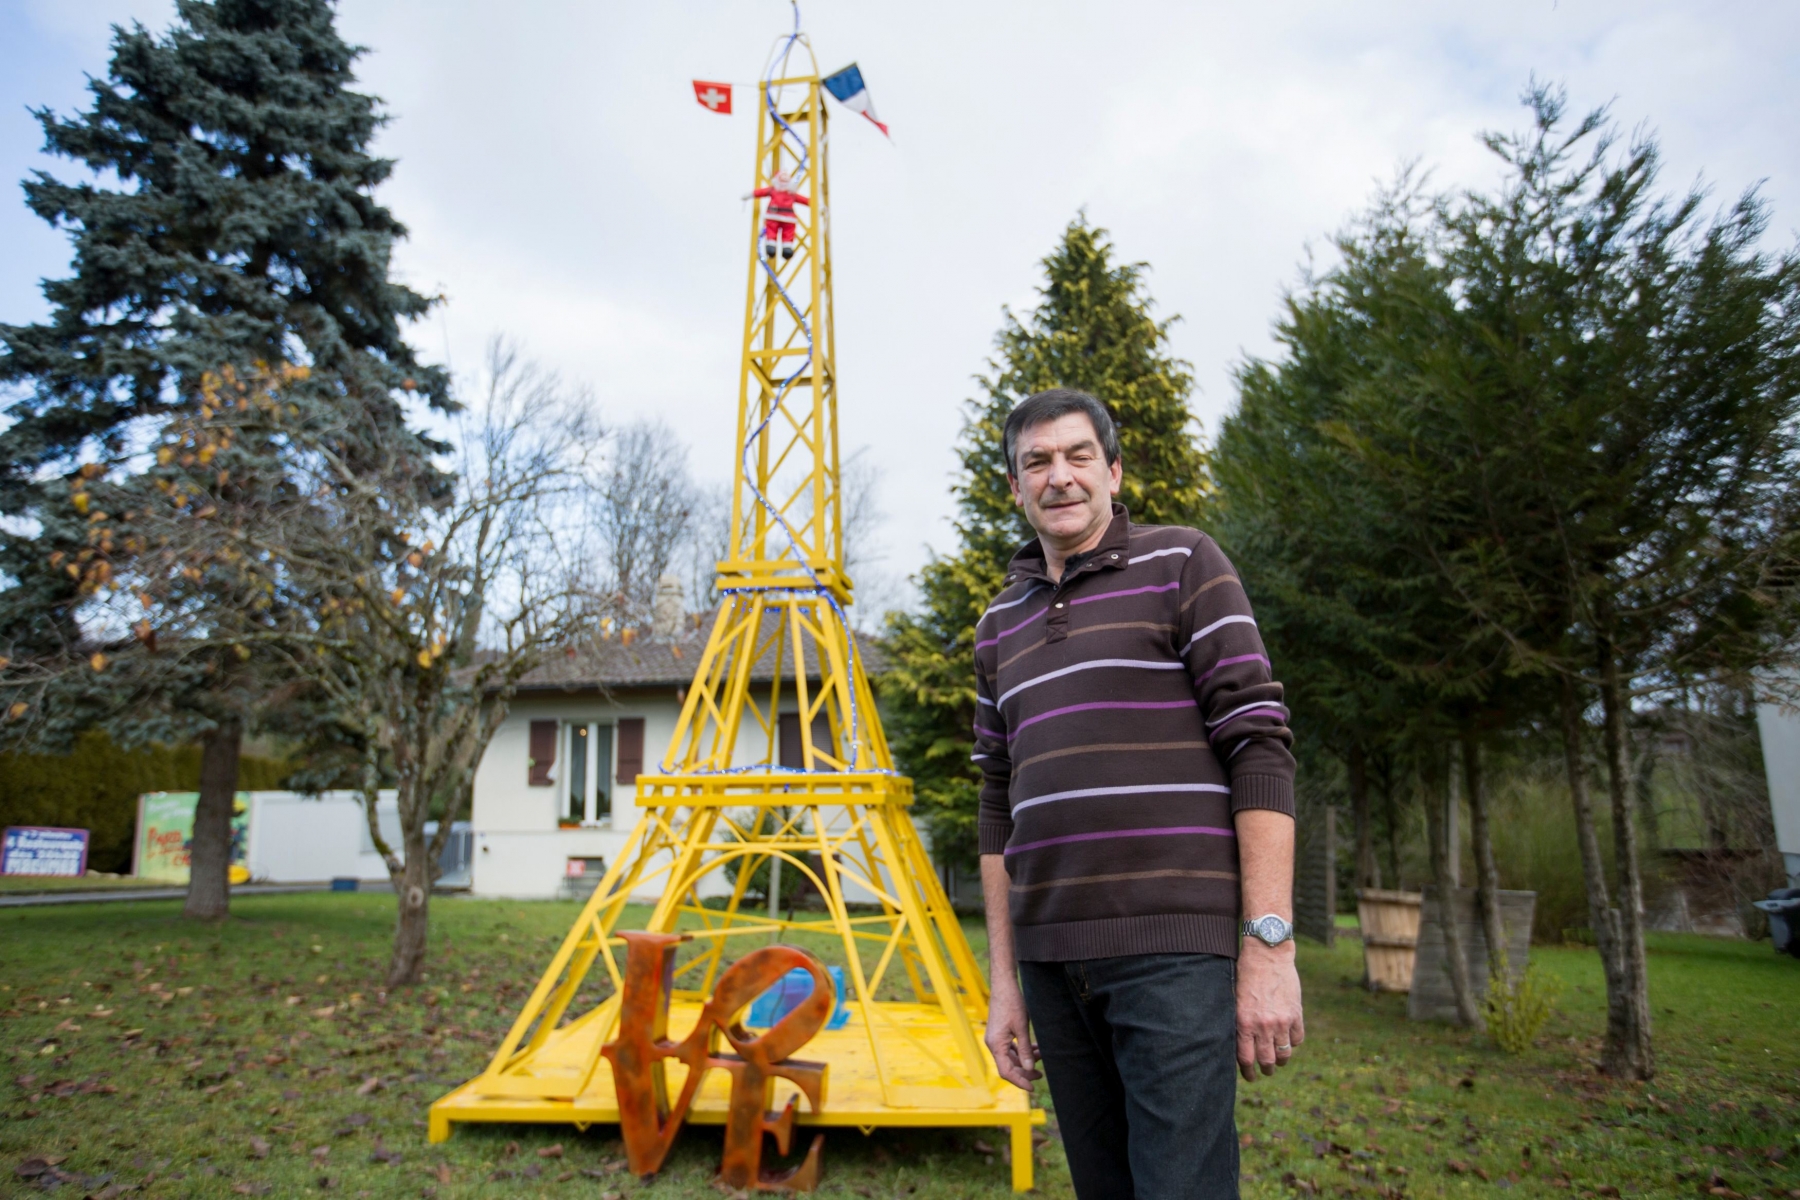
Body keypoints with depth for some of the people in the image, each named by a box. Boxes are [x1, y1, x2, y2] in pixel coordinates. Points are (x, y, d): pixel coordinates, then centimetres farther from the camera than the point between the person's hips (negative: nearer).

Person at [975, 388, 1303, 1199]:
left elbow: (1259, 747, -6)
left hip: (1173, 947, -5)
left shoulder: (1182, 564, 0)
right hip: (1052, 957, 5)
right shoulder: (999, 625, 14)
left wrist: (1270, 944, -12)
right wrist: (1005, 980, 13)